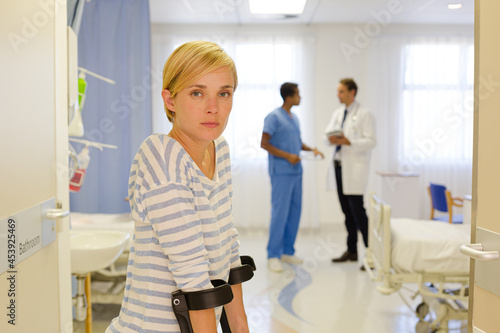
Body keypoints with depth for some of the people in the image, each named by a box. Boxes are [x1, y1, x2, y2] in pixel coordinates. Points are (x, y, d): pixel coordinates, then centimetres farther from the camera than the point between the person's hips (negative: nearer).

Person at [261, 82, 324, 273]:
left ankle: (287, 251, 19)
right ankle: (273, 255, 1)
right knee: (280, 212, -7)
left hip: (296, 171, 8)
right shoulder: (274, 117, -9)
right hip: (281, 173, -8)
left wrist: (311, 150, 8)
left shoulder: (294, 118, 17)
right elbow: (264, 143, -13)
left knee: (295, 212, 9)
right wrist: (287, 156, -18)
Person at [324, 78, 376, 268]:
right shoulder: (337, 113, 17)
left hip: (354, 167, -7)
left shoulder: (364, 115, -6)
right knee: (346, 210, 11)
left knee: (357, 210, -11)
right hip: (339, 165, 7)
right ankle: (351, 251, 20)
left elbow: (371, 141, -12)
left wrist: (348, 141, -21)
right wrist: (331, 139, -7)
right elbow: (328, 132, 17)